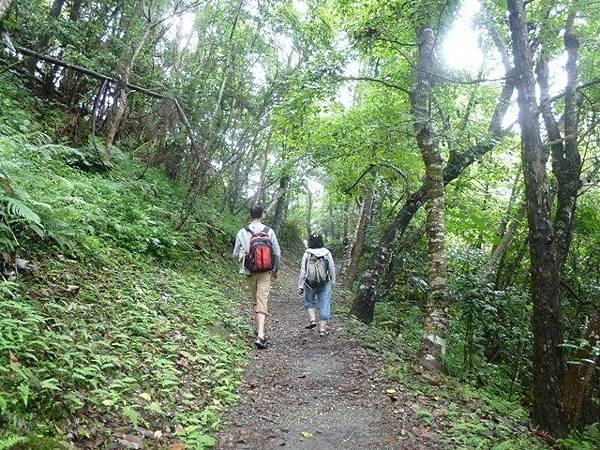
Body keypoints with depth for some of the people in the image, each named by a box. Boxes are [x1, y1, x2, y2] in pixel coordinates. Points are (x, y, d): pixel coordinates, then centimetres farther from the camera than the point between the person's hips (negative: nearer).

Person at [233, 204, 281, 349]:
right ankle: (260, 335, -12)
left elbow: (235, 254, 2)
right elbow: (277, 253, -1)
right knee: (263, 302, -2)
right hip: (265, 273, -1)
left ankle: (259, 330, 28)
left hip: (250, 273, 2)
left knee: (255, 301, 18)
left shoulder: (242, 232, -4)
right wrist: (275, 270, 15)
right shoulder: (269, 232, -6)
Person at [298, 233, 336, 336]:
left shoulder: (307, 254, -7)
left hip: (310, 284, 0)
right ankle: (322, 328, 7)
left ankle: (312, 319, 4)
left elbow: (303, 271, -7)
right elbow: (332, 269, 4)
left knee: (309, 301, 21)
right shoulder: (327, 253, -2)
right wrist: (332, 283, 16)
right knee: (324, 305, 6)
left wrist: (300, 286, -1)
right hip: (325, 284, 1)